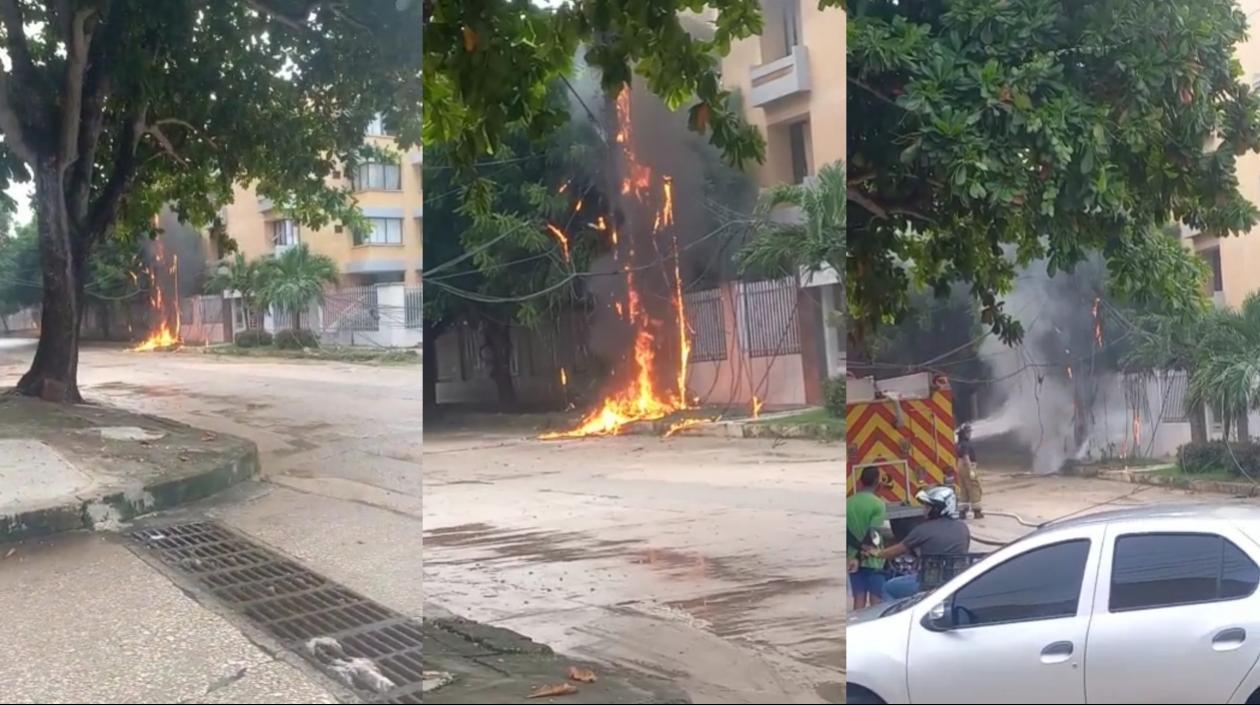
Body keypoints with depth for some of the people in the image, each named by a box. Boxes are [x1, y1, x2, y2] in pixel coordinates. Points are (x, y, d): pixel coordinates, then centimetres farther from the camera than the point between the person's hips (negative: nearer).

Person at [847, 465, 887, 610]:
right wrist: (859, 556, -15)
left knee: (859, 600, 8)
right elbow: (872, 534, -17)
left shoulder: (848, 503, 2)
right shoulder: (878, 504, -11)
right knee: (876, 602, 2)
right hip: (873, 560, -4)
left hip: (854, 559, 4)